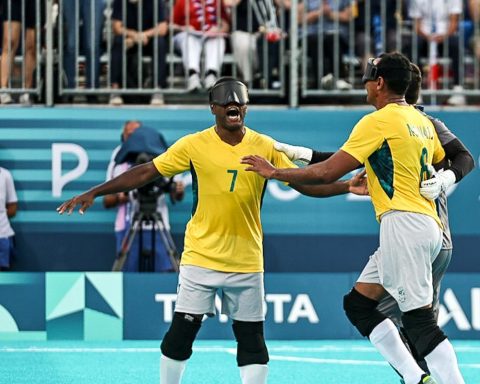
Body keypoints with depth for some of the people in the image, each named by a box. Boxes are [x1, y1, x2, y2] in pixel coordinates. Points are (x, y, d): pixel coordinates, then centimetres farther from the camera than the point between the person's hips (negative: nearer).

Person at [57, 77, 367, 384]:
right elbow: (145, 173, -2)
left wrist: (346, 187, -9)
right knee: (182, 331, -1)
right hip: (200, 256, -1)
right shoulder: (194, 145, -5)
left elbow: (305, 183, 5)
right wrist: (93, 193, -6)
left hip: (246, 262, 1)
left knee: (251, 337, 2)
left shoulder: (265, 147, 1)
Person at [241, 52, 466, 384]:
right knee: (358, 304, 12)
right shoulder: (423, 122, 16)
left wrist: (275, 172, -2)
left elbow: (327, 173, -12)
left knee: (419, 318, -13)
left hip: (403, 222, -9)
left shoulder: (379, 120, -9)